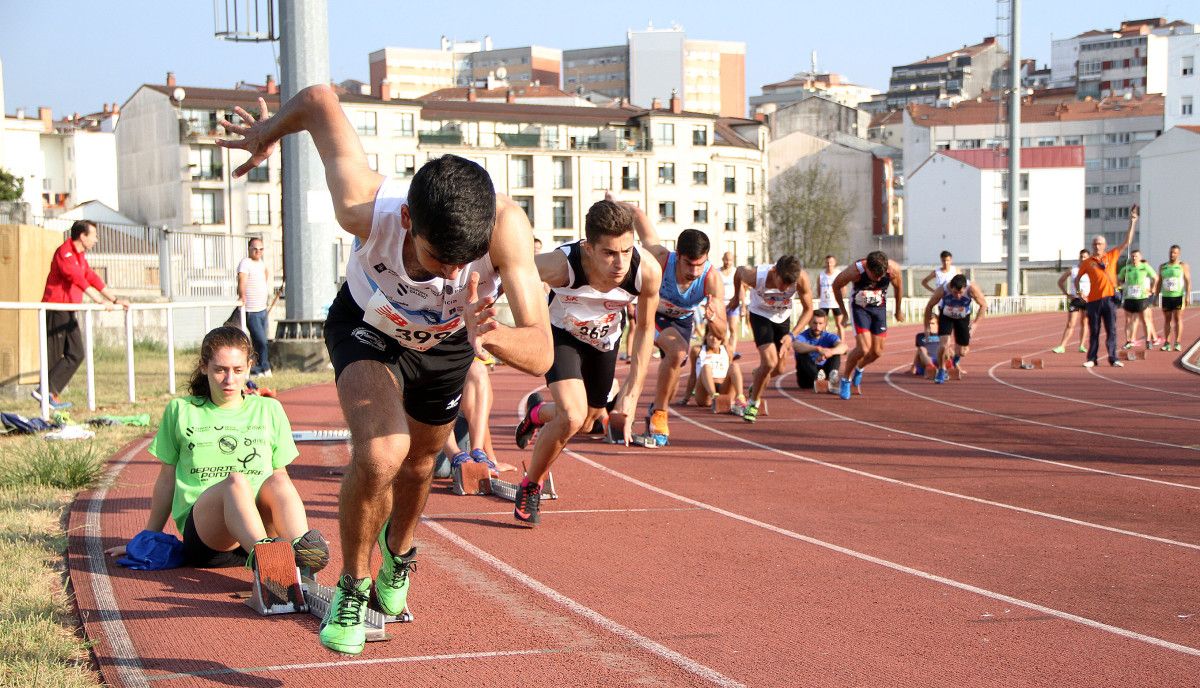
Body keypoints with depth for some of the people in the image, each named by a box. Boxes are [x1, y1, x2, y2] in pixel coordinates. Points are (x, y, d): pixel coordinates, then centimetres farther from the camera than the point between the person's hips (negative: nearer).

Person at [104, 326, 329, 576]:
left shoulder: (269, 410, 20)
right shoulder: (180, 410, 17)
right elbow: (167, 480, 22)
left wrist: (297, 530, 12)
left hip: (262, 522, 2)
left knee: (277, 481, -32)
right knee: (235, 480, -35)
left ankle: (302, 551, -57)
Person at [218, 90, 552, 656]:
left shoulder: (506, 226, -44)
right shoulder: (365, 208, -44)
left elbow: (541, 355, -45)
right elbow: (320, 99, -28)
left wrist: (491, 336, -67)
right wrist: (267, 133, -6)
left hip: (446, 343, 2)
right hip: (368, 328, -2)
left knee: (419, 463, 23)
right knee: (380, 454, -27)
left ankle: (398, 552, 58)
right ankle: (352, 586, 1)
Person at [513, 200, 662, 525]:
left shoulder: (648, 271, -33)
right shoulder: (561, 265, -42)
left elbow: (644, 329, -14)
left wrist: (632, 393, -13)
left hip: (604, 341, 4)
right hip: (562, 335, -4)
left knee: (586, 420, 21)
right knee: (572, 417, -25)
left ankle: (538, 413, 57)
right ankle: (530, 487, 2)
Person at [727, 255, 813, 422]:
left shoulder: (801, 278, -33)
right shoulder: (756, 275, -36)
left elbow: (808, 310, -19)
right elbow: (739, 271, -11)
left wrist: (792, 334, -31)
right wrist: (736, 296, 7)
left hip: (783, 318, 3)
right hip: (760, 315, -3)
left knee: (779, 369, 11)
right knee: (769, 362, -21)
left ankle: (756, 384, 44)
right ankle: (753, 403, -1)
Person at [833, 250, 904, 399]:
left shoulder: (893, 269, -24)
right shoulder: (855, 271, -31)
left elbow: (898, 287, 0)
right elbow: (836, 286, -12)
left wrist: (898, 311, 13)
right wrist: (843, 311, -3)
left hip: (880, 308, 4)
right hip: (859, 307, -4)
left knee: (877, 351, 5)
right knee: (863, 349, -18)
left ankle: (859, 369, 36)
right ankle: (846, 379, 4)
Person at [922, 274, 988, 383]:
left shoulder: (972, 288, -35)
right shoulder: (942, 290, -35)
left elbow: (983, 305, -17)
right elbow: (929, 306, -16)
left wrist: (975, 323, -24)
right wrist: (927, 327, -9)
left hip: (963, 317, 1)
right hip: (945, 316, -1)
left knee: (962, 352, 3)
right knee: (943, 344, -21)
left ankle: (955, 360, 42)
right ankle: (942, 371, 4)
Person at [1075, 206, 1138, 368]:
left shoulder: (1112, 256, 8)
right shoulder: (1087, 262, 6)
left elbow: (1127, 242, 6)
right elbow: (1078, 278, 17)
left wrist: (1132, 222, 0)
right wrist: (1078, 291, 2)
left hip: (1109, 298, 1)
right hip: (1094, 299, 0)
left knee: (1111, 330, 0)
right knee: (1094, 331, 3)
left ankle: (1113, 359, 4)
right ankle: (1092, 359, 8)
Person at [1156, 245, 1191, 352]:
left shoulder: (1183, 266, 0)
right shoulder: (1162, 267, 11)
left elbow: (1188, 281, -6)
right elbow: (1159, 283, 15)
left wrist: (1188, 295, -16)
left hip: (1178, 296, -4)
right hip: (1166, 297, 4)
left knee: (1178, 319, -7)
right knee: (1167, 320, 4)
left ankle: (1178, 343, -7)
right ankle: (1166, 343, 5)